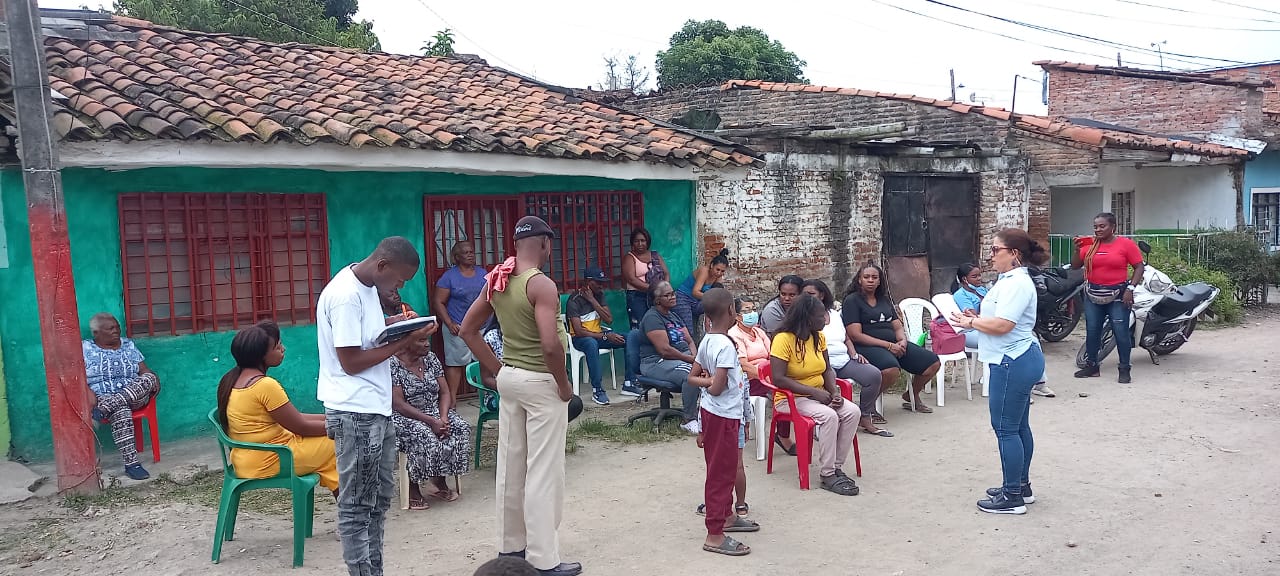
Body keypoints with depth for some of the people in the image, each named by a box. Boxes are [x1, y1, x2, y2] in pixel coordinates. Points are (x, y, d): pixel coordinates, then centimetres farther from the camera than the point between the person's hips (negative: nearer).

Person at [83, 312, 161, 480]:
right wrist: (88, 392, -21)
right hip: (100, 397, -3)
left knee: (149, 378, -29)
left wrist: (154, 379, -10)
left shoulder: (129, 345, 17)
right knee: (121, 411, -38)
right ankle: (131, 463, -41)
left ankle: (104, 409, -41)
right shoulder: (85, 348, 8)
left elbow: (144, 370, 13)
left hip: (134, 396, 3)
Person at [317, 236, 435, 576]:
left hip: (376, 409, 10)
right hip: (356, 413, -10)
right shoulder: (345, 295, -20)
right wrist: (405, 341, -18)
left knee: (379, 498, 17)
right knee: (357, 505, 0)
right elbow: (351, 361, -21)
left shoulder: (366, 285, 9)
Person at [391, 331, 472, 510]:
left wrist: (443, 418, -15)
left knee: (461, 428, -19)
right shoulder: (393, 364, -13)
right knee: (424, 436, -35)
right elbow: (398, 404, -19)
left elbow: (444, 392, 5)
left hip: (435, 412, 6)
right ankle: (413, 487, -15)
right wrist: (431, 421, -25)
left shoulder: (431, 358, 7)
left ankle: (440, 481, -6)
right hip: (405, 417, -6)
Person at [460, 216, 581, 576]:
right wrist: (564, 384, -13)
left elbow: (468, 330, 12)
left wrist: (496, 370, 12)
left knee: (510, 466, 16)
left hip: (510, 378, 8)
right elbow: (550, 345, -28)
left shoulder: (497, 281, 5)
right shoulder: (542, 284, -19)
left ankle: (511, 546, 30)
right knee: (543, 472, 0)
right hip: (540, 382, -8)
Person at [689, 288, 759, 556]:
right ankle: (715, 535, 6)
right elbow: (718, 388, -25)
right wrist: (712, 383, -5)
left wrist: (708, 381, -3)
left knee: (721, 469, 22)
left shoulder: (707, 341, 4)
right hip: (725, 415, -9)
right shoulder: (726, 346, -23)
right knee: (722, 472, -1)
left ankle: (726, 515, 38)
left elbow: (692, 377, 10)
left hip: (711, 413, 9)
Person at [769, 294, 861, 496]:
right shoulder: (783, 339, -18)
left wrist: (834, 391, -9)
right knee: (829, 416, -30)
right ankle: (827, 475, -19)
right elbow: (778, 379, -23)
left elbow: (827, 369, 12)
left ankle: (836, 467, -8)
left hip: (819, 395, 7)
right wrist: (815, 392, -24)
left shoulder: (819, 337, 5)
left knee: (852, 411, -16)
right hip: (790, 398, -7)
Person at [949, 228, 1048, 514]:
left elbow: (1002, 325, -27)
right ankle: (1021, 486, 28)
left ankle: (1012, 497, 3)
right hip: (1018, 360, 11)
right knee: (1018, 426, 17)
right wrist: (978, 318, 6)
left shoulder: (1016, 284, -19)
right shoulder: (1012, 280, 14)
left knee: (1006, 428, -4)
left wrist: (970, 322, -13)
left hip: (1013, 363, -11)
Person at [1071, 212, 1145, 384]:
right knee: (1092, 331, 8)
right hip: (1093, 295, 4)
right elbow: (1075, 266, 6)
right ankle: (1091, 366, 20)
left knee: (1121, 332, -3)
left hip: (1118, 295, -4)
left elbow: (1139, 267, -3)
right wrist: (1077, 249, -10)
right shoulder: (1089, 244, 5)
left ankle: (1124, 370, 7)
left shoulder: (1126, 244, -4)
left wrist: (1130, 288, -12)